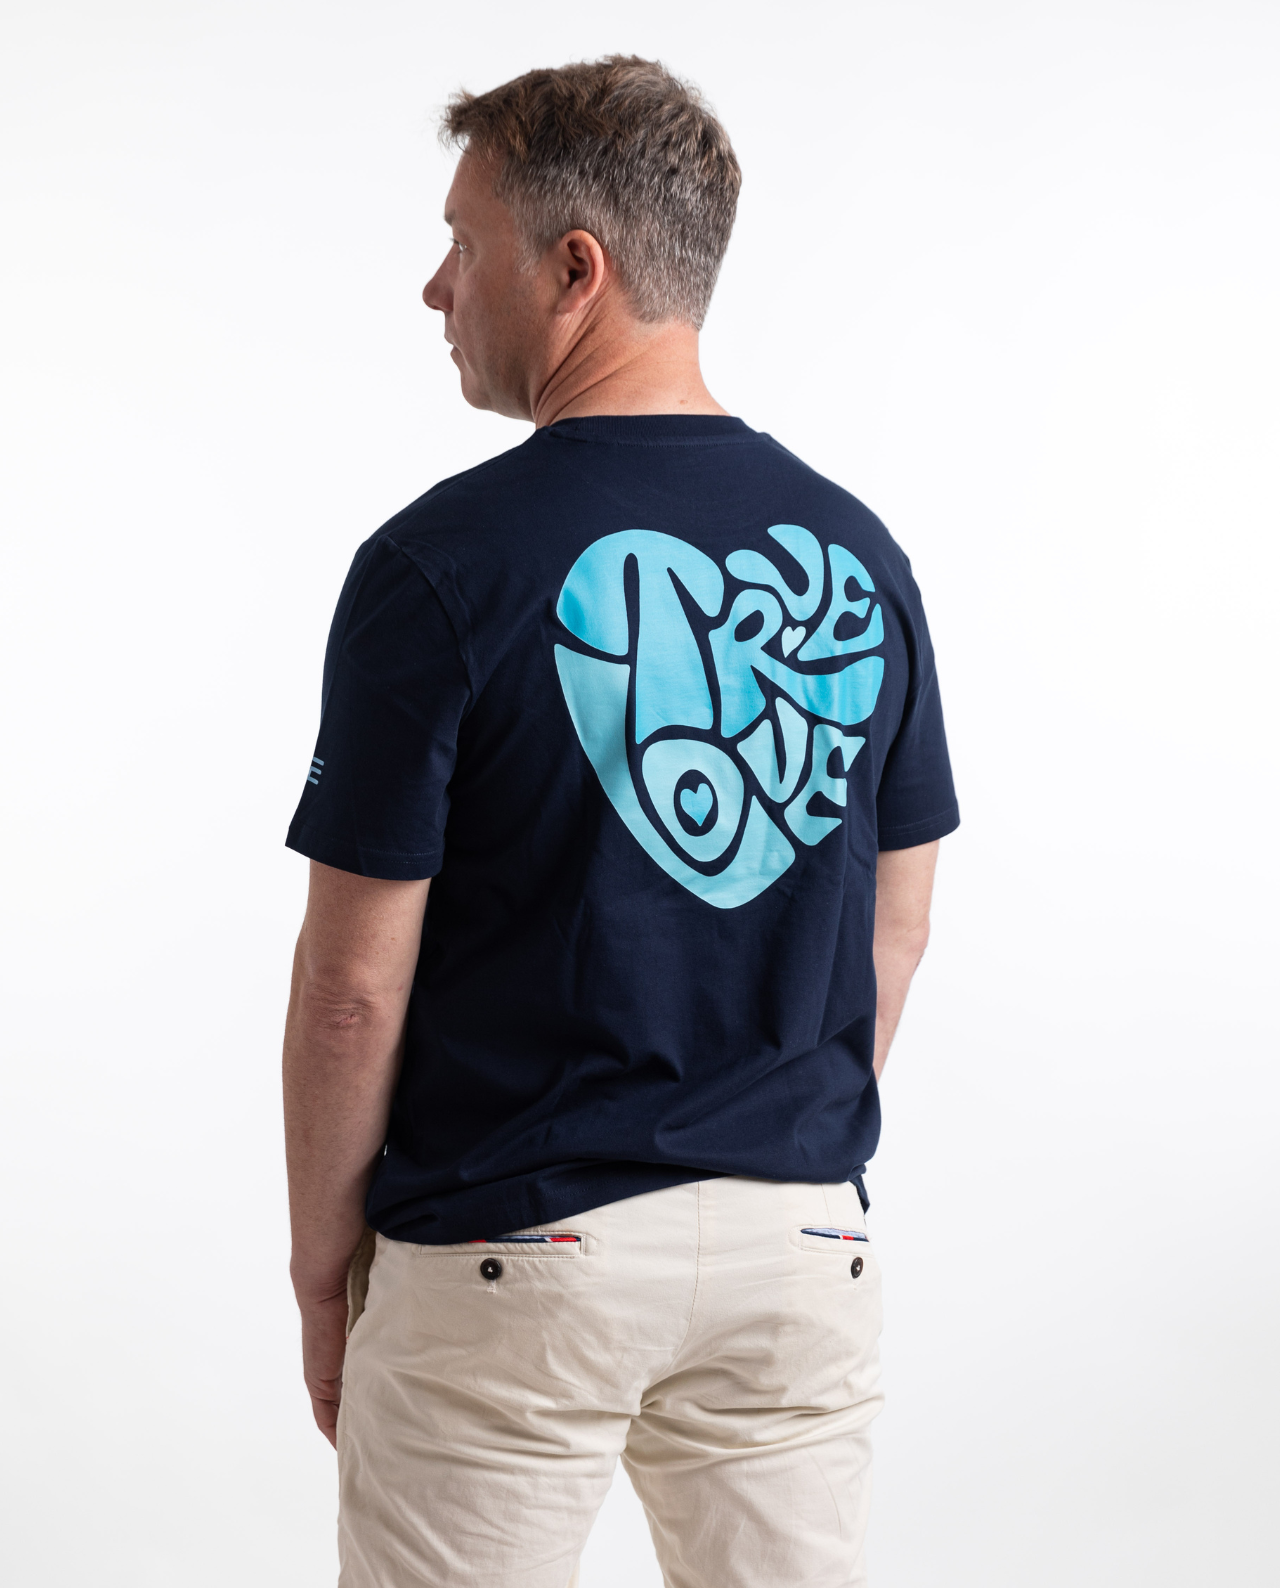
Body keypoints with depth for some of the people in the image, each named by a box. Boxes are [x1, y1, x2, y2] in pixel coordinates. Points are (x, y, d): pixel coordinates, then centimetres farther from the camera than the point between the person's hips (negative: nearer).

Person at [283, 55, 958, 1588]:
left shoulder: (438, 565, -14)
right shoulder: (856, 551, 2)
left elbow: (356, 981, -12)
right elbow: (896, 926, 9)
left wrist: (324, 1252, 2)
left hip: (512, 1247, -4)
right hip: (805, 1234, 5)